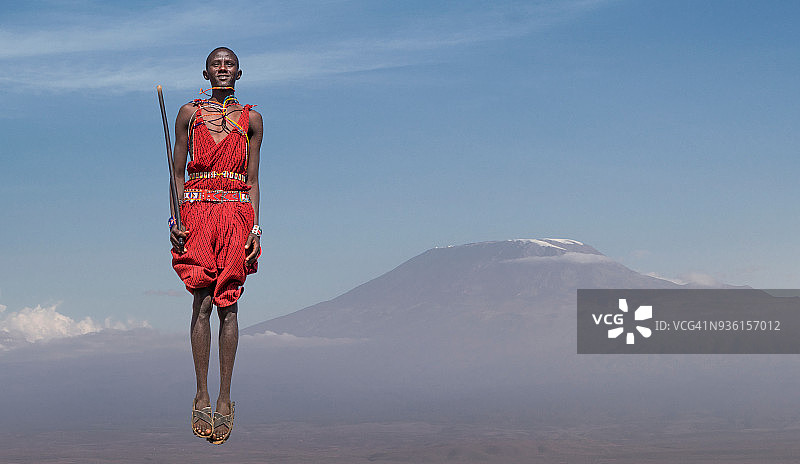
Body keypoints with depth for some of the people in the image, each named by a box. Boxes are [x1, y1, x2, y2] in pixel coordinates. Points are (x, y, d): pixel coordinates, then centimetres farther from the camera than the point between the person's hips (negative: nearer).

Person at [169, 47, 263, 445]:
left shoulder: (250, 119, 10)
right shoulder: (189, 113, 9)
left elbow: (252, 181, 9)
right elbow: (178, 173, 9)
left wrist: (255, 227, 0)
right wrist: (175, 219, -2)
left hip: (236, 213, 0)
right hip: (197, 213, 0)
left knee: (227, 304, -3)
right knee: (203, 302, -6)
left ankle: (224, 397, -2)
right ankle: (202, 397, -4)